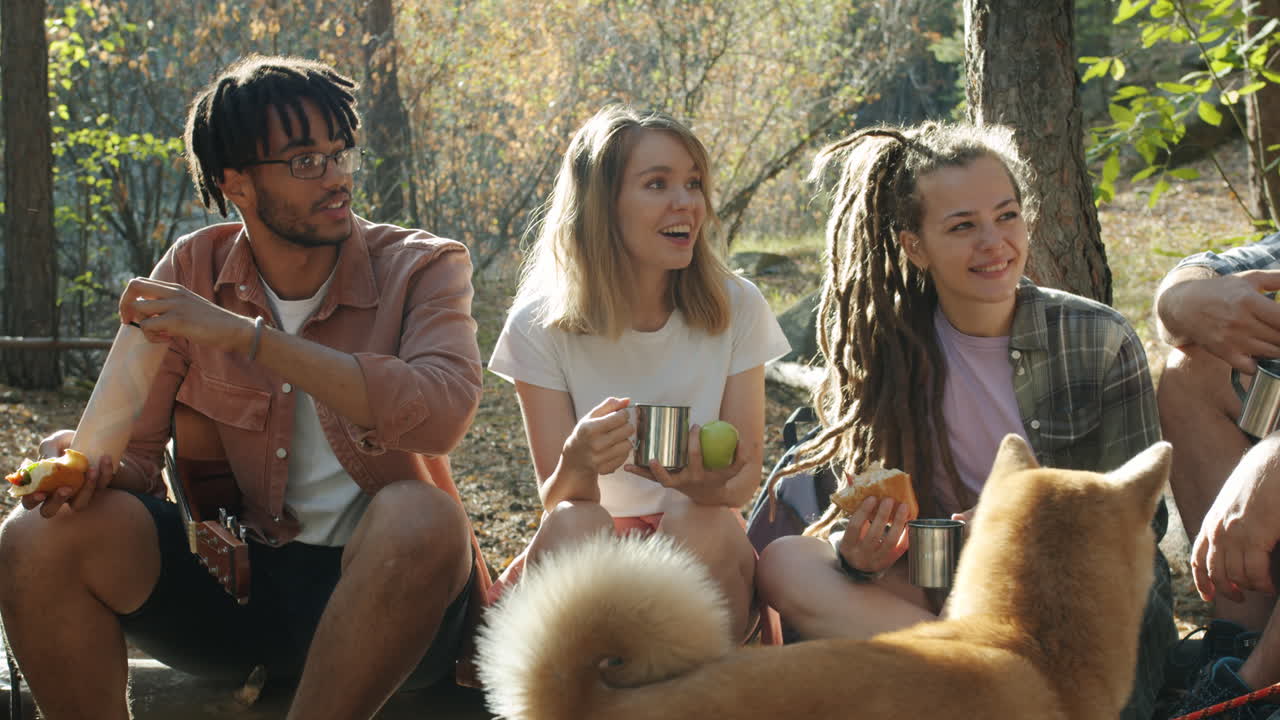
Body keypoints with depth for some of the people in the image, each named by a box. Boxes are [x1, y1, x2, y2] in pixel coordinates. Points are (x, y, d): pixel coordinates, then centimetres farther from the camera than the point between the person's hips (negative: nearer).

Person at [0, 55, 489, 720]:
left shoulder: (422, 267, -6)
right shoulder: (191, 272, 2)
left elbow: (441, 413, -28)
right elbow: (133, 452, 4)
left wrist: (243, 334, -28)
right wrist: (88, 465, -23)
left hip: (391, 588, -2)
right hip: (235, 581, 3)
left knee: (420, 516, -36)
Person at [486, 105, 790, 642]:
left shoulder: (736, 309, -4)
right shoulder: (541, 326, -8)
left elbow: (748, 471, -4)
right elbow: (555, 503, -10)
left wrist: (711, 487, -30)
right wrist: (578, 465, -36)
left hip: (702, 543, 1)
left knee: (694, 521, -32)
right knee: (575, 524, -33)